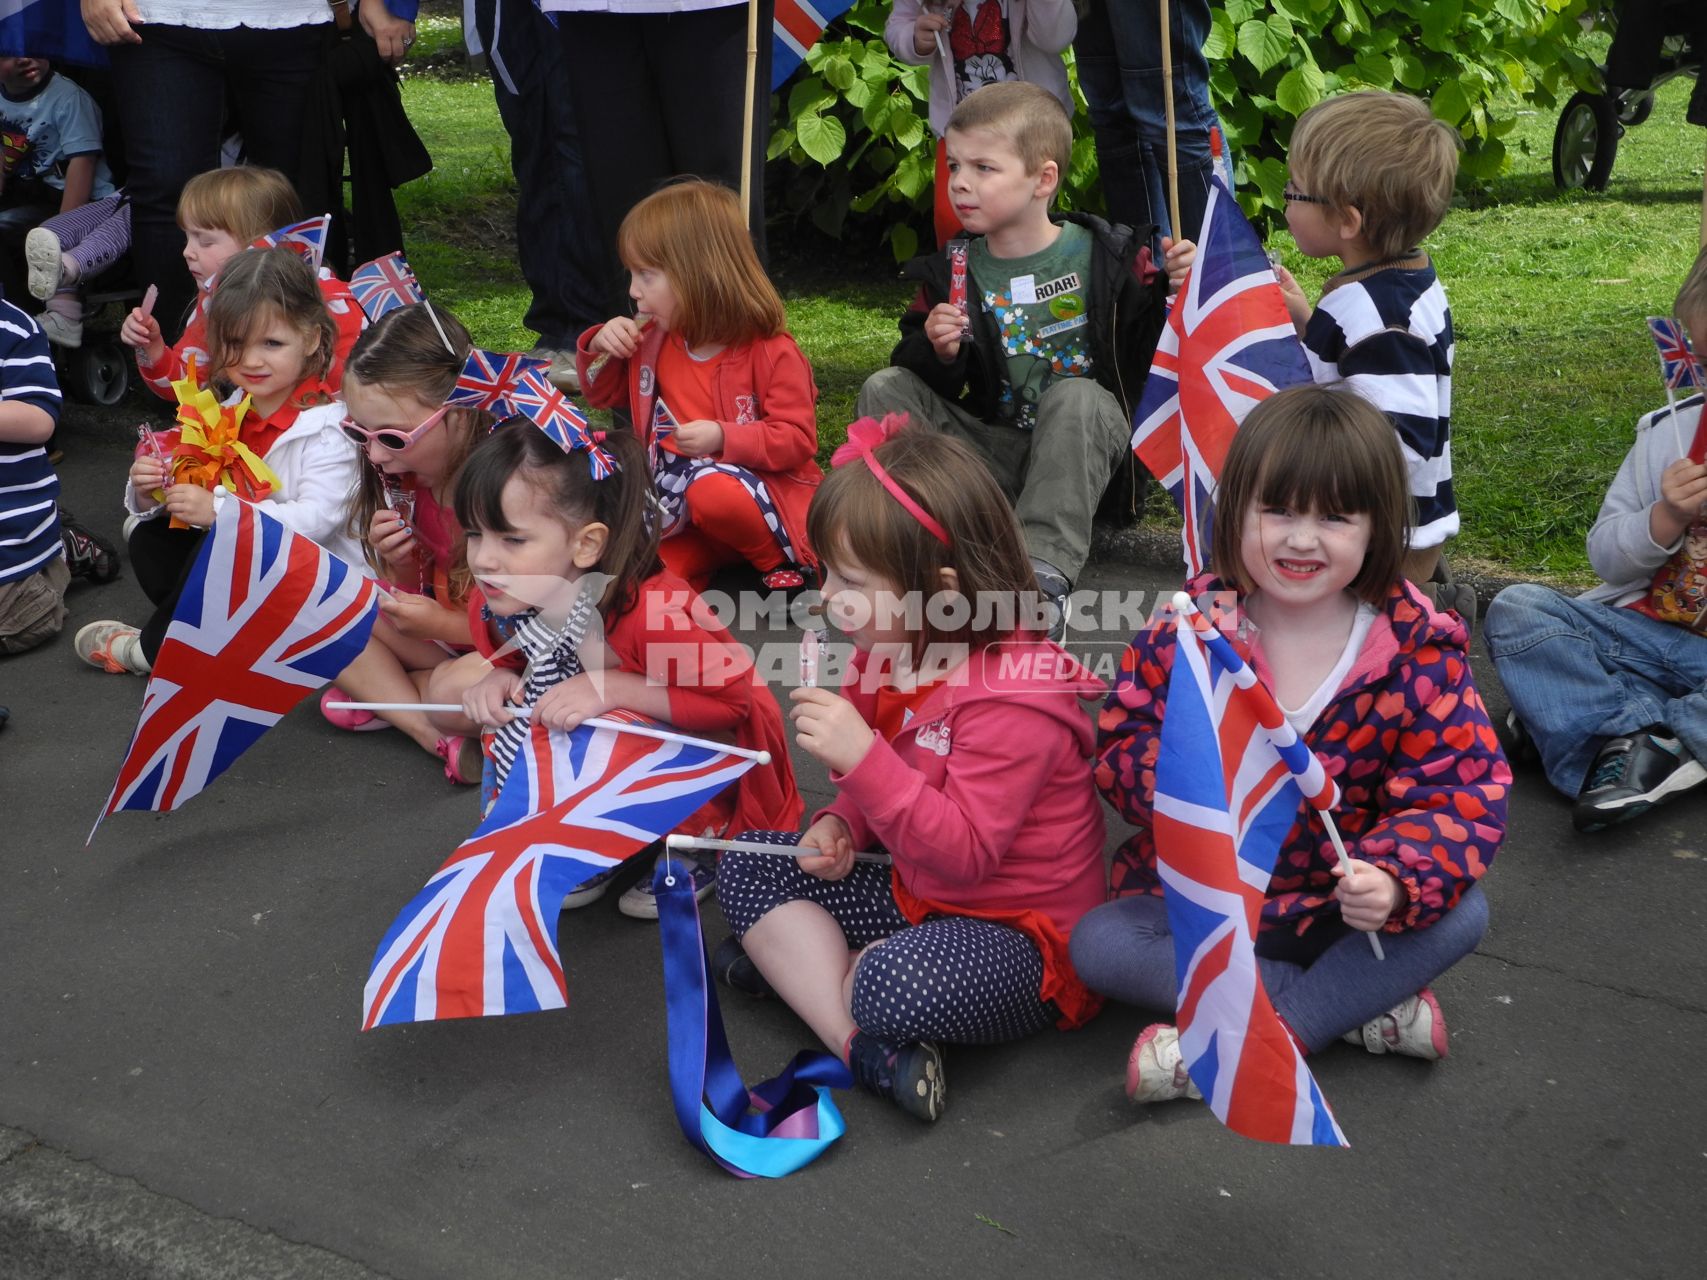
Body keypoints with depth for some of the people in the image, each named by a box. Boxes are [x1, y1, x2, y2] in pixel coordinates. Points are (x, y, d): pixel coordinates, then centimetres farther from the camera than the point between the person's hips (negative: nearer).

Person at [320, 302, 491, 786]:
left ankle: (382, 699, -7)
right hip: (449, 627, 8)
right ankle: (445, 741, -15)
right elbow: (417, 593, 6)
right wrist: (398, 563, -15)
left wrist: (447, 625, -27)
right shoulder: (406, 475, -5)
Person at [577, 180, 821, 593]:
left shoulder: (770, 351, -11)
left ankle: (781, 561, -13)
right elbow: (605, 394, 21)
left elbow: (797, 439, -14)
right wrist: (599, 347, 0)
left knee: (712, 490, -38)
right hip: (678, 504, 4)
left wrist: (724, 438, -28)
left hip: (764, 493, -4)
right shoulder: (652, 340, 7)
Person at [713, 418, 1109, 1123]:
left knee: (899, 984, -40)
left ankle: (792, 960, -6)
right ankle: (862, 1047, -17)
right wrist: (840, 824, -4)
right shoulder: (890, 655, 2)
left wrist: (862, 757, -36)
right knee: (749, 863, 2)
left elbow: (964, 857, -29)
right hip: (921, 896, 10)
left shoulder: (1009, 697, -24)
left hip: (1018, 931, -10)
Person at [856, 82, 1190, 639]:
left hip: (1083, 443, -3)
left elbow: (1153, 347, -4)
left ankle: (1045, 572, -37)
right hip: (991, 449, 3)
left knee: (1076, 396, -34)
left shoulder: (1110, 257, -6)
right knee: (883, 389, -10)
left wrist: (1174, 290, -21)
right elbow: (922, 376, 7)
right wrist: (937, 353, -15)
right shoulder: (951, 274, 2)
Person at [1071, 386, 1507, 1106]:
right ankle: (1363, 1011, -20)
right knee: (1096, 944, -22)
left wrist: (1397, 879, -36)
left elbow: (1464, 790, -16)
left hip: (1342, 908, -1)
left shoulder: (1419, 655, -13)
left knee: (1462, 913, -25)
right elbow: (1120, 745, -8)